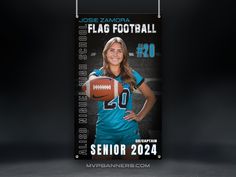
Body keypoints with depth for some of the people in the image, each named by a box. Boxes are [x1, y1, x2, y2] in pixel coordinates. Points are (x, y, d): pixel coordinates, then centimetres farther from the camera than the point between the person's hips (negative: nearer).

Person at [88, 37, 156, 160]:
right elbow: (92, 80, -25)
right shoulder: (98, 73, 0)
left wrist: (140, 116, 1)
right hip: (104, 131, -1)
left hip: (129, 131, 1)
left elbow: (151, 97, 12)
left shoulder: (132, 75, 4)